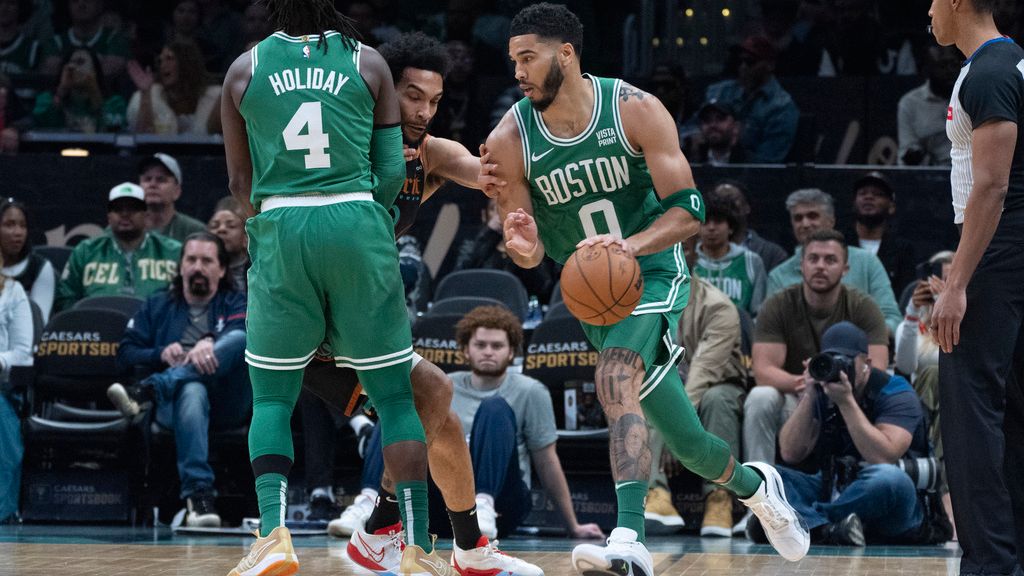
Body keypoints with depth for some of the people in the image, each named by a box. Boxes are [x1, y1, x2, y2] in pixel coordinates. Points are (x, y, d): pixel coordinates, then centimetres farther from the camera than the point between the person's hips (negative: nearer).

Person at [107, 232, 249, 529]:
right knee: (192, 391, -40)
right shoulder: (158, 306, 26)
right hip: (175, 401, 0)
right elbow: (126, 353, 16)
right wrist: (161, 354, -6)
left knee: (239, 341, -31)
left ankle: (145, 392, -41)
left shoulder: (236, 304, 21)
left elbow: (242, 329, -5)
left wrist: (210, 344, -27)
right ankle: (198, 495, -55)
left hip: (228, 405, 0)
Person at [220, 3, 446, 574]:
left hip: (280, 231, 0)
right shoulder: (368, 63, 5)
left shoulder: (245, 70, 6)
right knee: (394, 394, 7)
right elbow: (392, 170, 3)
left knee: (271, 395, 11)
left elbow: (241, 181, 12)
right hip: (358, 227, 0)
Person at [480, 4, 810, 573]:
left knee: (616, 377, -32)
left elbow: (688, 212, -18)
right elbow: (528, 252, -7)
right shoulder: (510, 139, -11)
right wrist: (522, 246, -32)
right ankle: (752, 485, 40)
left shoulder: (636, 110, -17)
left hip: (653, 271, -4)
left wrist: (629, 245, -37)